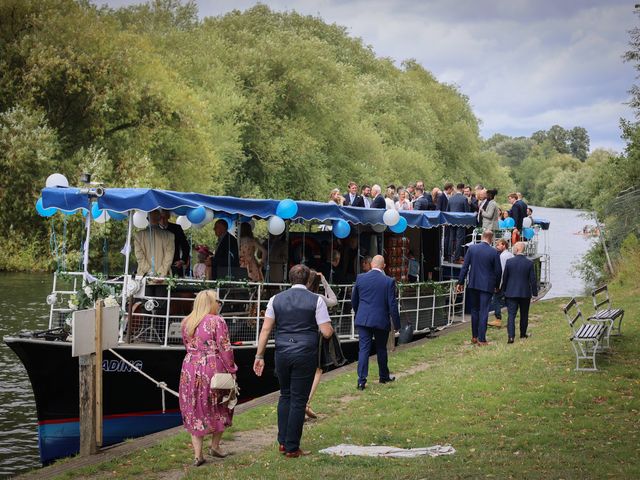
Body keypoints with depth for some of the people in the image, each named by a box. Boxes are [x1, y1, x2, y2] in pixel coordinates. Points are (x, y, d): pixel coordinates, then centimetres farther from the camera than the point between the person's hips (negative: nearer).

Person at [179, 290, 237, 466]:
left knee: (195, 411, 8)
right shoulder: (217, 321, -9)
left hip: (190, 369, 5)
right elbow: (225, 348, -11)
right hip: (213, 368, -4)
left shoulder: (186, 323, 9)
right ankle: (215, 446, 23)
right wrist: (232, 370, -5)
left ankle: (198, 454, 6)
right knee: (219, 409, 16)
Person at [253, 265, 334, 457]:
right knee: (298, 400, 3)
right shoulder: (316, 300, -3)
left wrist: (259, 356, 6)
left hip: (282, 353, 3)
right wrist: (329, 328, 17)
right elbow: (327, 332, -6)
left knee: (285, 395, 19)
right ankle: (292, 448, 7)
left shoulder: (276, 299, 5)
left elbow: (266, 330, 3)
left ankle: (283, 442, 17)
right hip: (306, 354, -3)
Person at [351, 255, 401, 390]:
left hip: (363, 319, 1)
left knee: (363, 349, 2)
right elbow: (392, 304, -7)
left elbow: (354, 300, 9)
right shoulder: (389, 281, -9)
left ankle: (361, 380, -6)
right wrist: (396, 324, 2)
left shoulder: (360, 278, -2)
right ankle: (384, 376, 30)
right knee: (381, 349, 15)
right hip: (381, 320, -1)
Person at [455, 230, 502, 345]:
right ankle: (481, 339, -3)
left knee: (474, 310, 15)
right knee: (484, 312, 0)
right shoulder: (494, 252, -8)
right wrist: (496, 285, 11)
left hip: (473, 284, 3)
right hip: (487, 286, -3)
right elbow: (498, 271, -3)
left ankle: (474, 336, 21)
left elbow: (465, 267, -1)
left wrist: (460, 282, 5)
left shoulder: (471, 248, -2)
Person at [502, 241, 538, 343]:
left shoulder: (509, 262, -7)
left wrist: (504, 290, 15)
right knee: (524, 315, 17)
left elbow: (504, 278, 1)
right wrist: (535, 292, 5)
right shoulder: (529, 263, -7)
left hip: (511, 293, -1)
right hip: (525, 293, 1)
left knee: (511, 315, -3)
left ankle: (511, 336, -16)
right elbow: (533, 280, -5)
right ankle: (523, 334, 29)